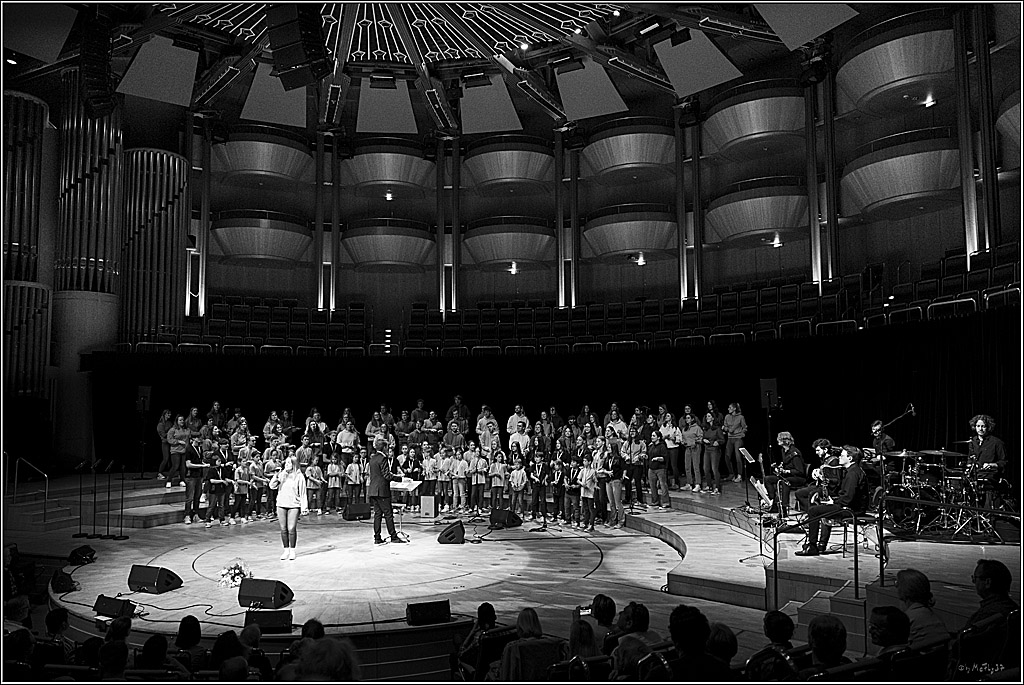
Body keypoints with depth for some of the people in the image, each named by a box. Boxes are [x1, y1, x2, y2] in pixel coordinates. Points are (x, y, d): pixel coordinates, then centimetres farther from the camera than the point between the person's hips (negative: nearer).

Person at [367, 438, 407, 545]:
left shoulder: (372, 458, 12)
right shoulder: (383, 458, -14)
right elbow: (387, 475, -17)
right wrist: (401, 478, -10)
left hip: (373, 490, 8)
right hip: (382, 490, -8)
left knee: (377, 513, 10)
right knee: (388, 513, -1)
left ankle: (377, 538, 10)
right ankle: (393, 537, 4)